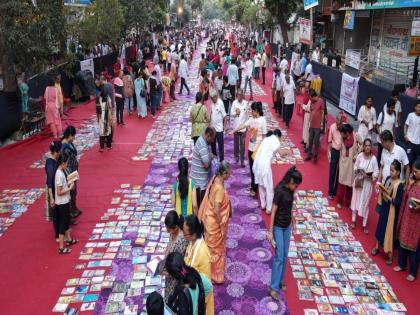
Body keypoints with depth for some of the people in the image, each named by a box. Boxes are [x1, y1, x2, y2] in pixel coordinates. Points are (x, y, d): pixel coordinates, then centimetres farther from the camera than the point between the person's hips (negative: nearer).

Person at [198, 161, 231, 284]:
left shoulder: (215, 179, -4)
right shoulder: (220, 188, -32)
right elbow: (217, 211, -31)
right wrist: (222, 226, -20)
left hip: (210, 219, 9)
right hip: (215, 222, -9)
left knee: (212, 246, 26)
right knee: (216, 249, 10)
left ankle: (212, 271, 46)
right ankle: (216, 275, 28)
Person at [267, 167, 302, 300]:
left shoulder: (290, 190, 1)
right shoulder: (280, 190, -22)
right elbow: (273, 211, -19)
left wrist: (292, 222, 17)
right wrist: (270, 231, -18)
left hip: (287, 226, 7)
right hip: (278, 226, -7)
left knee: (285, 256, 13)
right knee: (279, 256, -6)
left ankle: (280, 281, 26)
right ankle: (273, 287, 2)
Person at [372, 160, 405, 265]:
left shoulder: (400, 185, -20)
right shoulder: (388, 178, -1)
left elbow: (398, 202, -21)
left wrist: (388, 197, -24)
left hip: (392, 211, -6)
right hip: (384, 208, 6)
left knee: (390, 231, 4)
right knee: (380, 227, 19)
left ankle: (389, 254, 18)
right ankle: (377, 246, 37)